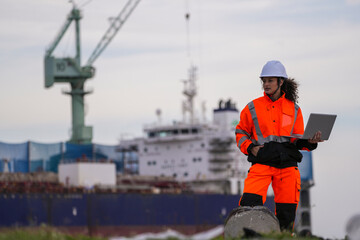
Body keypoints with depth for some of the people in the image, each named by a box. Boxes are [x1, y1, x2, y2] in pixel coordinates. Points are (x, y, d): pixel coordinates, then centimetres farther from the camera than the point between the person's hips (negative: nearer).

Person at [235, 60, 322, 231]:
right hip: (261, 162, -1)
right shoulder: (253, 108, 8)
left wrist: (309, 142, -7)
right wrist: (250, 147, -2)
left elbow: (298, 139, 14)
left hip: (287, 164, 2)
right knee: (249, 203, -21)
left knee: (286, 212, 1)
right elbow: (241, 132, 16)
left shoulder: (294, 109, 12)